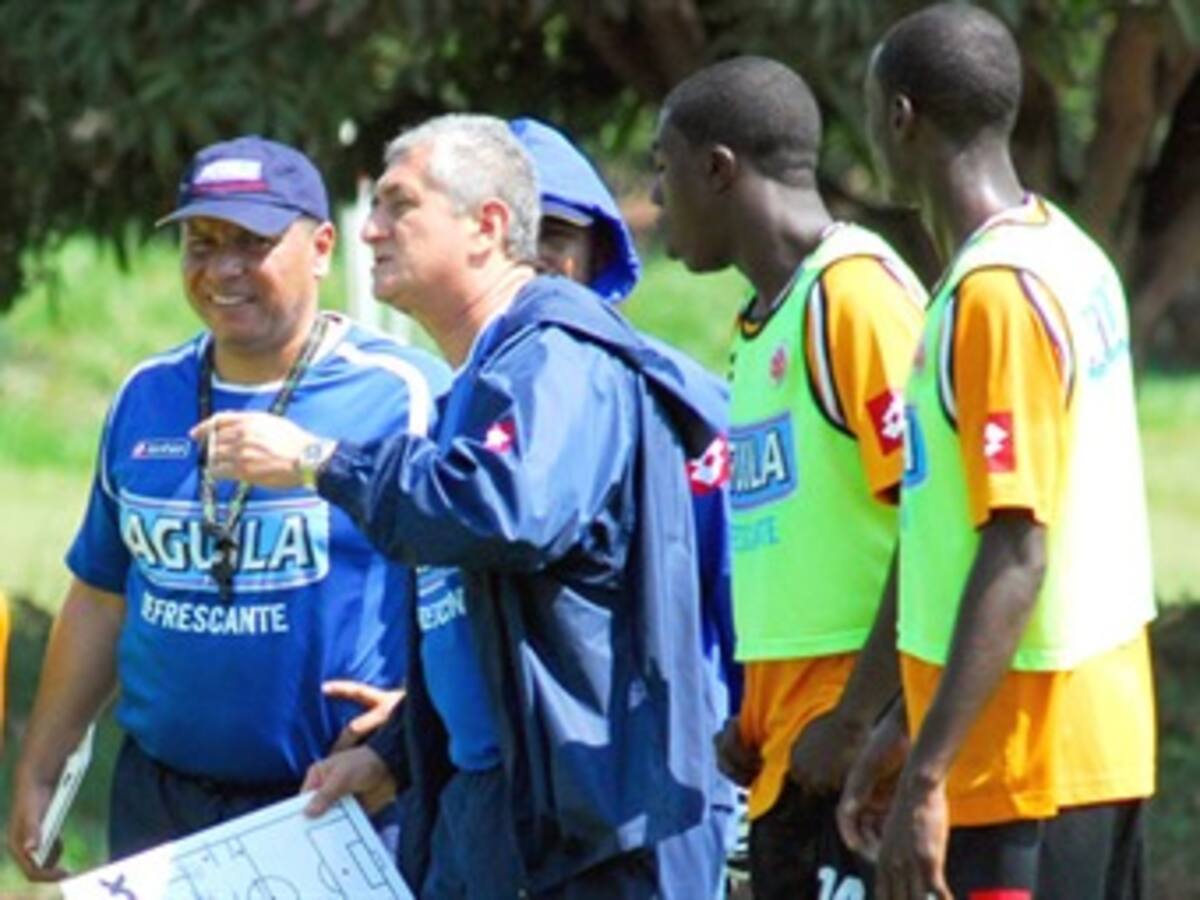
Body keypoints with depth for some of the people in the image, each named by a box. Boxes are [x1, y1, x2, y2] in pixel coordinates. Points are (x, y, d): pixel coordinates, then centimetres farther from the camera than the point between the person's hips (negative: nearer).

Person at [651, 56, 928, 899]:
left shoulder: (855, 293, -11)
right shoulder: (765, 321, 18)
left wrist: (858, 720, -18)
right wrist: (758, 720, 13)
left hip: (854, 758, -9)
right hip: (792, 748, 9)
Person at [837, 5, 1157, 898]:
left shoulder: (998, 293, -18)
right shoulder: (1069, 260, 11)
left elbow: (1016, 557, -23)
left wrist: (926, 775, -23)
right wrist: (910, 730, 23)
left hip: (1022, 760, -9)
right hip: (1102, 740, 9)